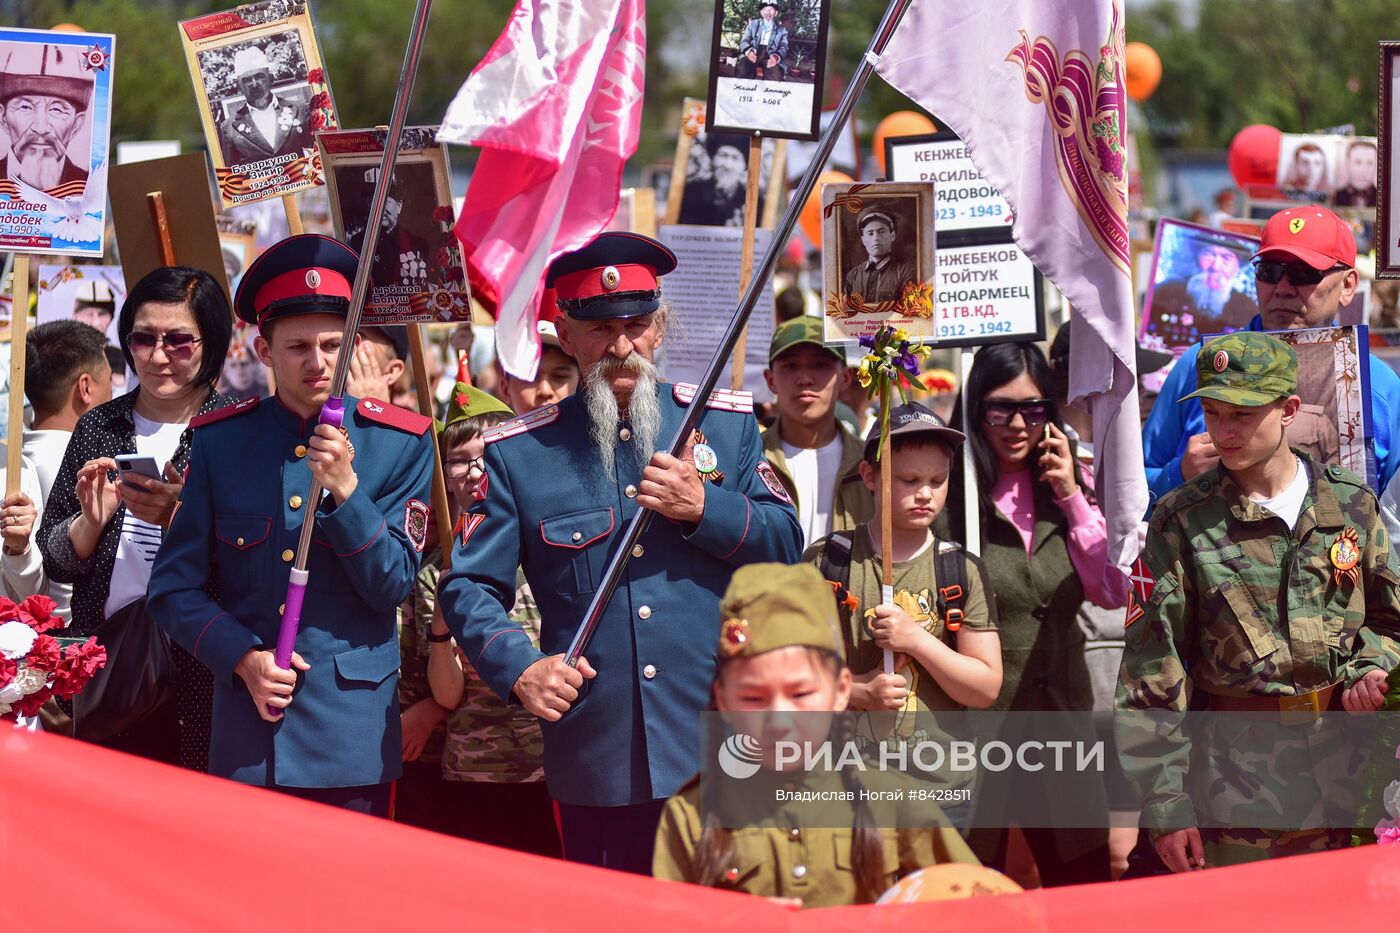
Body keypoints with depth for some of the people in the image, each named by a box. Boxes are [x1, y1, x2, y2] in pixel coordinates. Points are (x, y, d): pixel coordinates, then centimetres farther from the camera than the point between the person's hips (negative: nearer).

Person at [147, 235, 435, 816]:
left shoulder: (401, 443, 0)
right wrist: (243, 658, -10)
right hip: (245, 733, 1)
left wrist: (344, 489, -18)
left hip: (353, 734, -1)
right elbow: (174, 588, 5)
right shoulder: (220, 441, 3)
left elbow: (393, 586, -4)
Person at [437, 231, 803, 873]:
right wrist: (520, 669, -16)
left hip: (720, 751, 1)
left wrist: (704, 507, -12)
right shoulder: (519, 454, 4)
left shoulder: (726, 423, 8)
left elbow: (786, 544, 6)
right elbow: (468, 588, 2)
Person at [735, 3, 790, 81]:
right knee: (741, 69, -33)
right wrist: (748, 51, -15)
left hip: (770, 56, 0)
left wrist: (776, 57, -18)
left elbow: (783, 47, 8)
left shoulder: (781, 29, 21)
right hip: (753, 54, 0)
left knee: (775, 75, -34)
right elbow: (744, 41, 11)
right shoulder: (753, 24, 21)